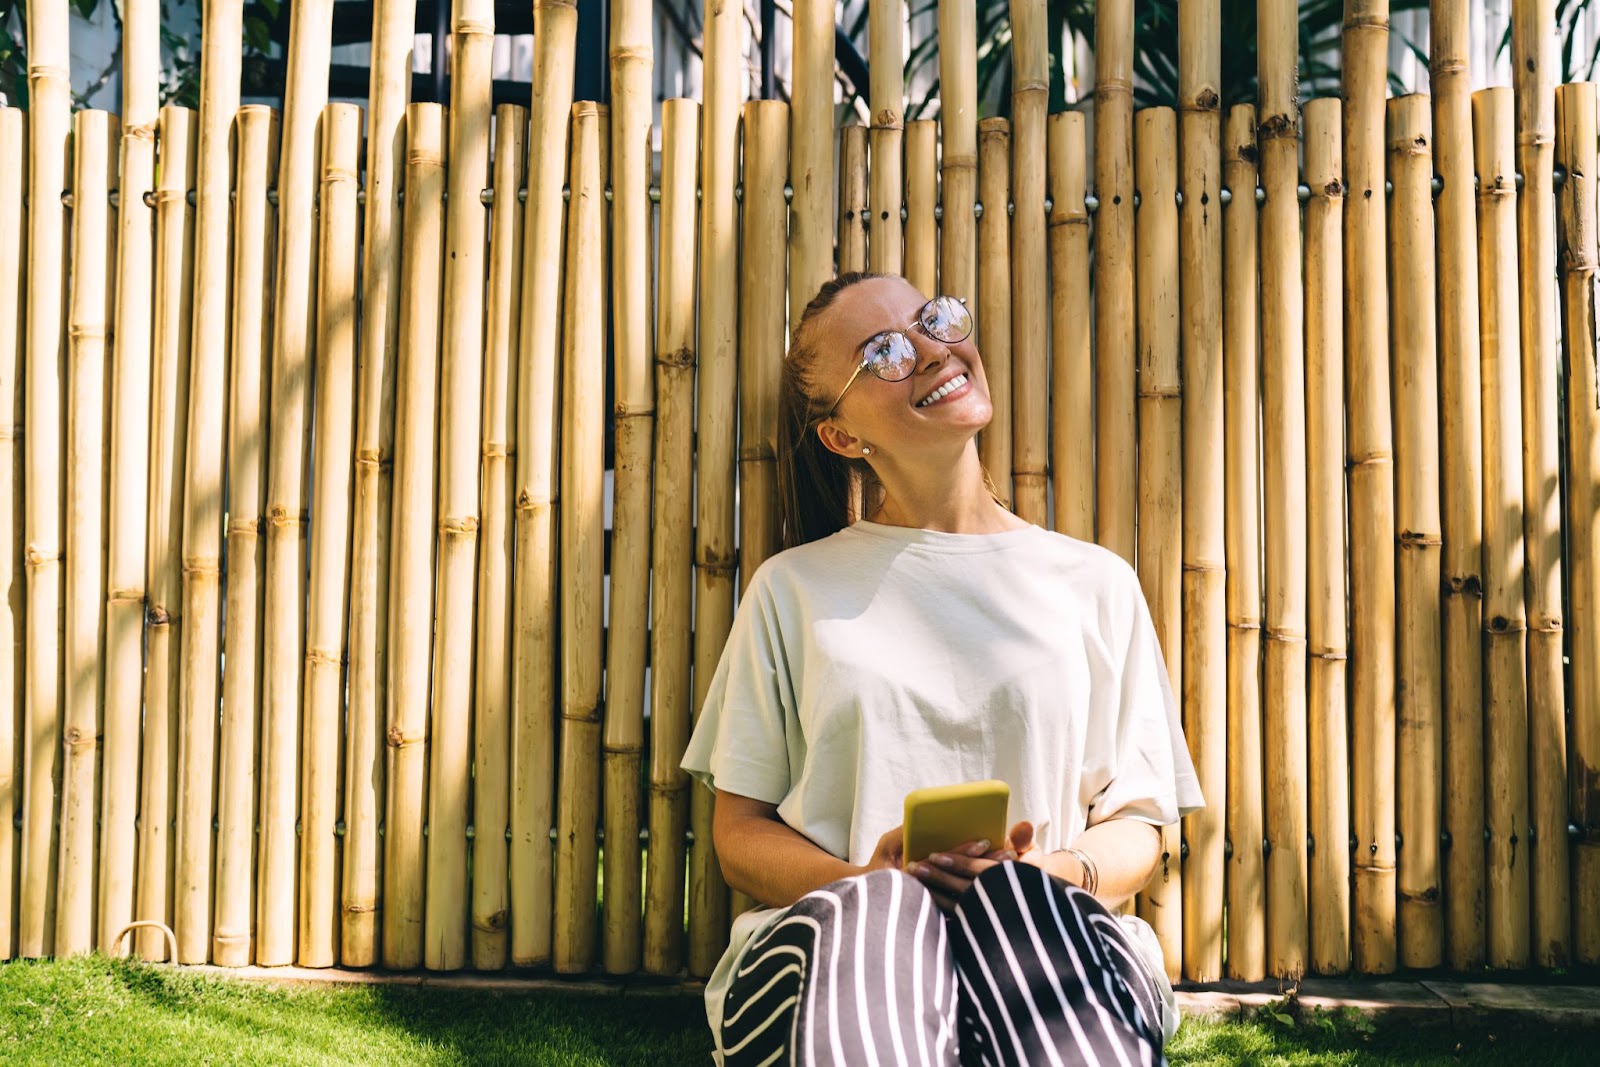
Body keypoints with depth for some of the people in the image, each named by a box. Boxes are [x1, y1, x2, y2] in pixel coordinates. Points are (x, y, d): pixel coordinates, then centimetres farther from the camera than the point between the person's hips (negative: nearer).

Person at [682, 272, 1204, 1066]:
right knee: (868, 914, -37)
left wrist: (1054, 875, -11)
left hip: (1051, 924, 1)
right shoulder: (793, 590, 14)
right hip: (832, 935, 0)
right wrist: (860, 882, -12)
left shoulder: (1095, 585, 16)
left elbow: (1139, 825, 13)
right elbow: (739, 831, 11)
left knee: (1019, 894, -36)